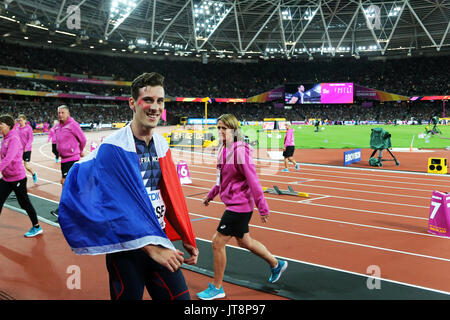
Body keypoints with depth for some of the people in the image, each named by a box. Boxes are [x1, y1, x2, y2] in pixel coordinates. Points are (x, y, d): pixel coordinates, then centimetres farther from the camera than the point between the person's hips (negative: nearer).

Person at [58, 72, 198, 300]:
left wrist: (186, 239, 11)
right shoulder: (113, 148, -16)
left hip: (159, 242, 6)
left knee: (180, 297, 10)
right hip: (126, 248, -6)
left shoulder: (162, 145, 5)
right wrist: (150, 247, -24)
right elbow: (118, 207, -21)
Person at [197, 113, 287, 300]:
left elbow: (253, 180, -20)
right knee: (243, 241, 22)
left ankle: (217, 288, 13)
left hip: (239, 206, -9)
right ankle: (276, 264, 42)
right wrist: (210, 195, 25)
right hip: (234, 204, 9)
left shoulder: (240, 150, -20)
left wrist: (262, 208, -19)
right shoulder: (223, 149, 7)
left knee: (218, 243, -3)